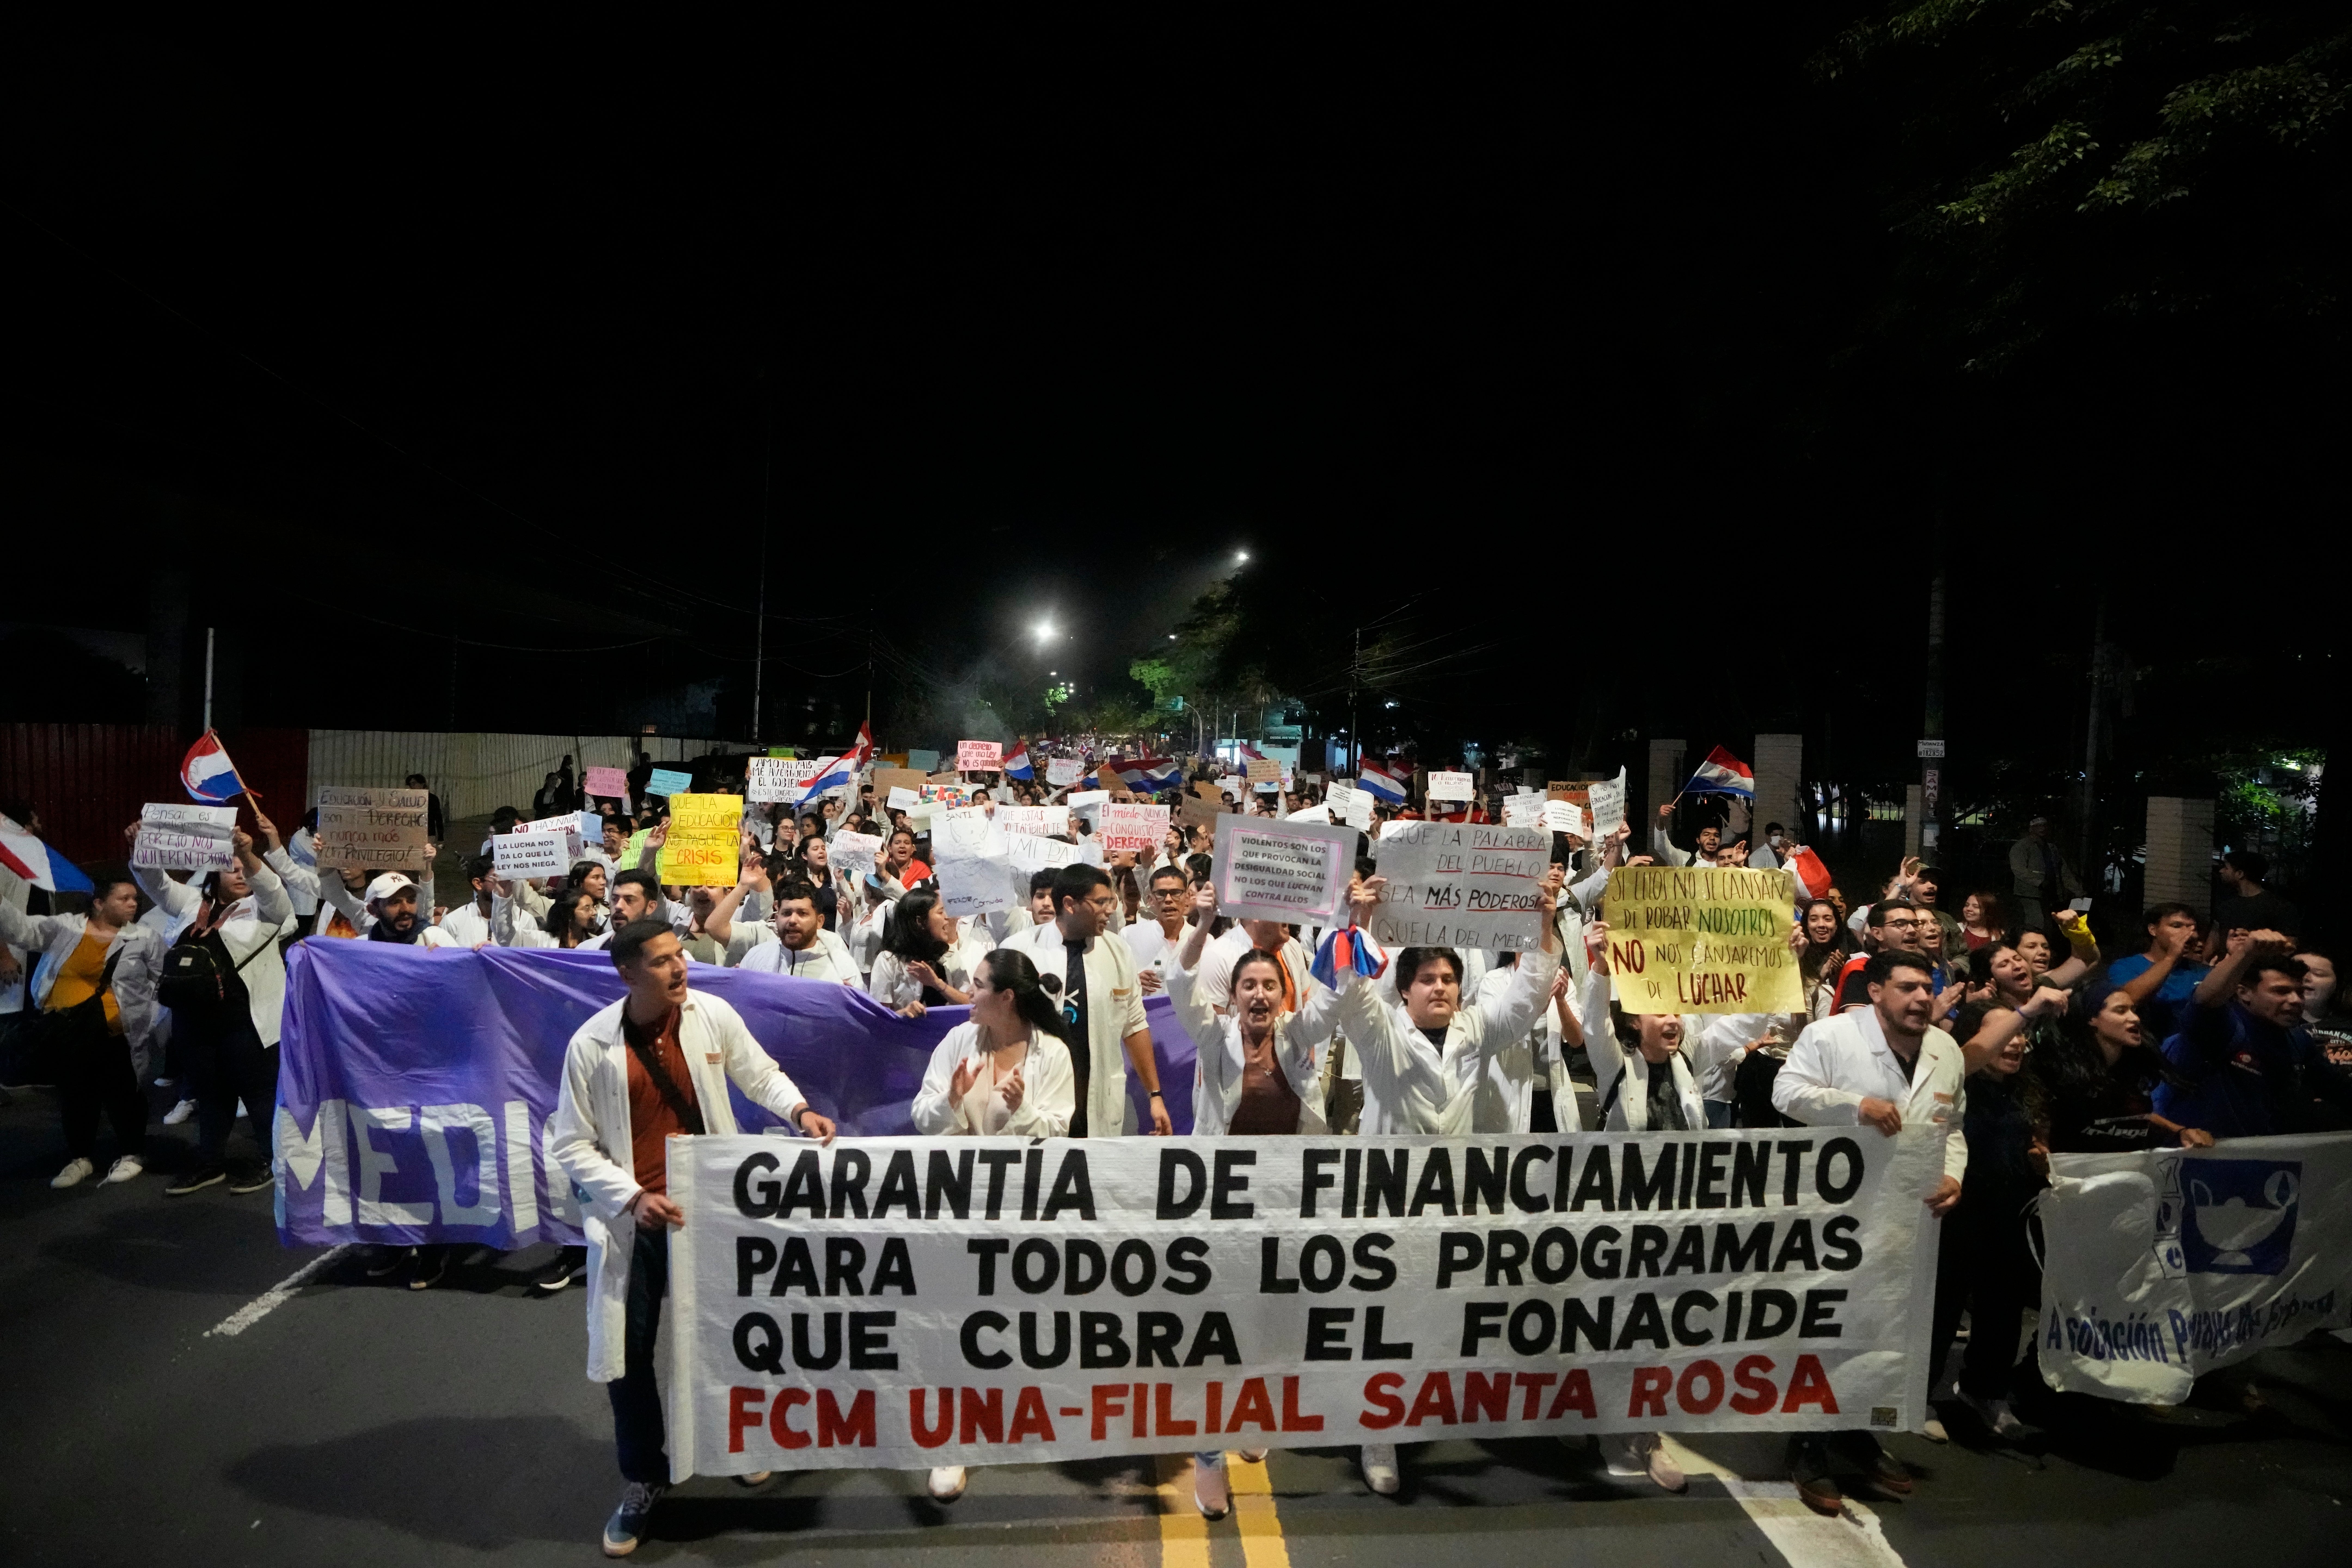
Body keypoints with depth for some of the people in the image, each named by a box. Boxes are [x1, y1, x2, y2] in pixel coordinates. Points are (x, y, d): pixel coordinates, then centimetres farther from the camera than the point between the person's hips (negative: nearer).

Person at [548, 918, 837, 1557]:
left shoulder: (713, 1015, -10)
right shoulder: (591, 1045, -14)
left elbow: (760, 1076, 4)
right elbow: (571, 1145, -9)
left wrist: (799, 1110, -15)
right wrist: (633, 1198, -20)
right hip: (634, 1219, -1)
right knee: (629, 1350, 6)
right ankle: (643, 1480, 30)